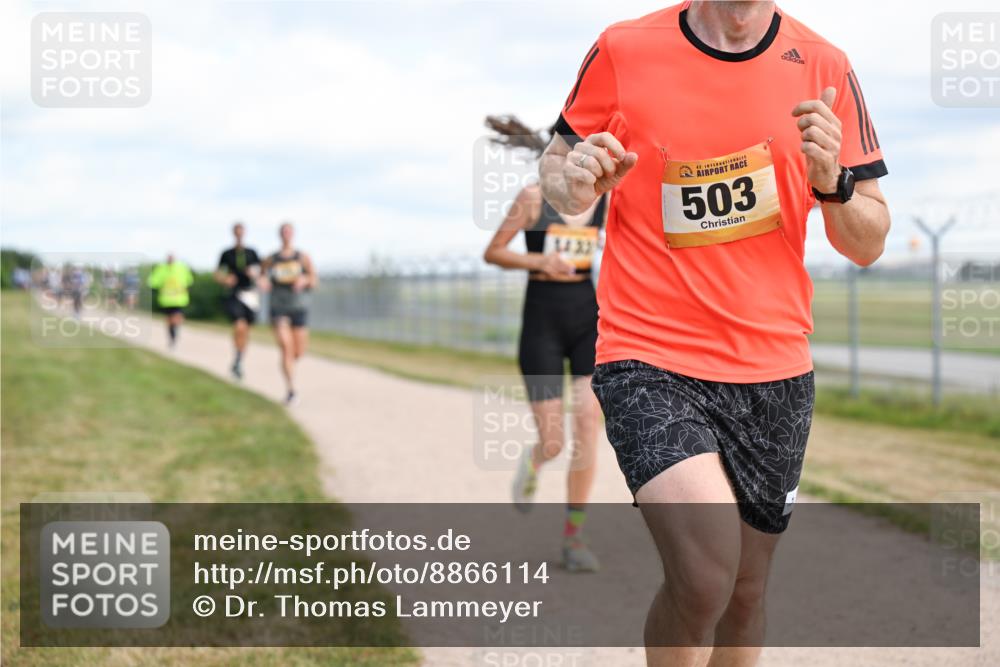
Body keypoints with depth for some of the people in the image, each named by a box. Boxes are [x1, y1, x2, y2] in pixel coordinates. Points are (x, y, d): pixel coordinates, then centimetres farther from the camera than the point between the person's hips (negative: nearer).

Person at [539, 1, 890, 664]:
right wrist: (571, 183, -13)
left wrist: (832, 184, -16)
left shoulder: (824, 68, 1)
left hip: (774, 368, 4)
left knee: (744, 592, 12)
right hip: (649, 360, -3)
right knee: (706, 573, -23)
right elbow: (556, 159, 11)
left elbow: (868, 245, 5)